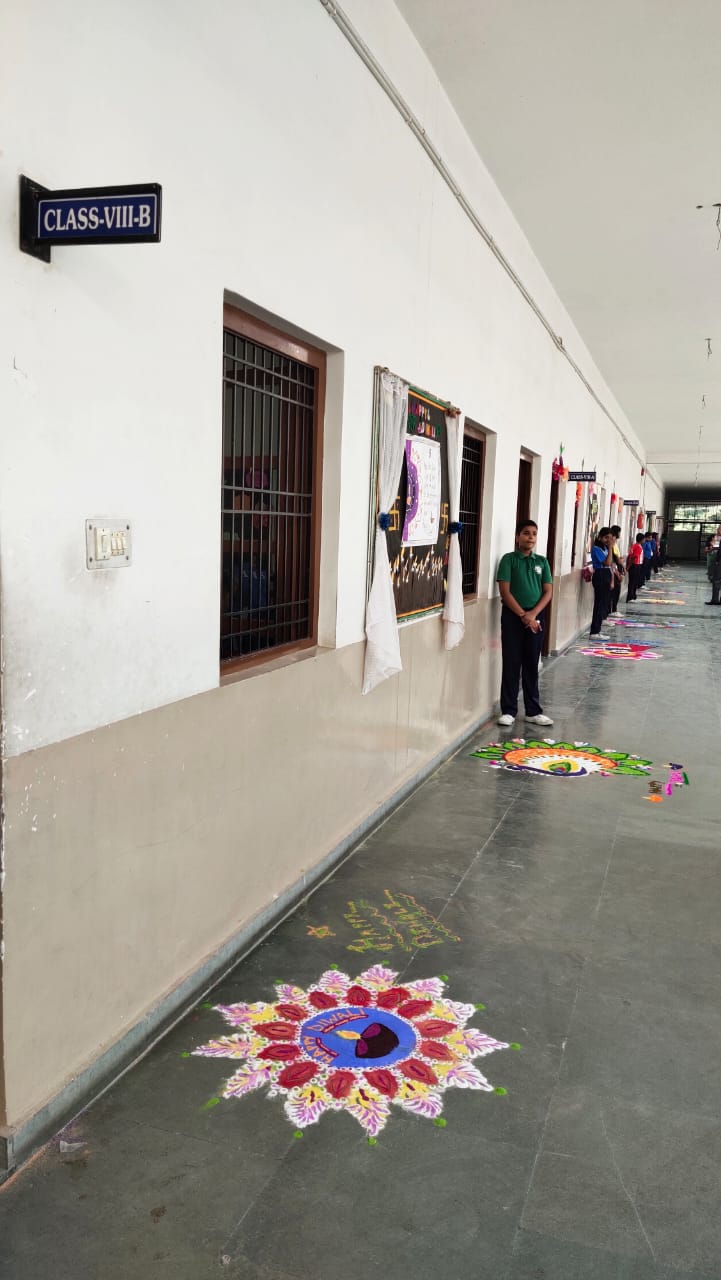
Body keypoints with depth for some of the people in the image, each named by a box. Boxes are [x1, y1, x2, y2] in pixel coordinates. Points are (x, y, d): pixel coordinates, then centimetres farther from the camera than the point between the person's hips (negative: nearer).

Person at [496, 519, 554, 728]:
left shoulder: (542, 562, 8)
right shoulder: (509, 559, -3)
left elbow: (548, 591, 4)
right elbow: (505, 591, -9)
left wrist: (533, 613, -11)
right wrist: (522, 615, -13)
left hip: (536, 616, 3)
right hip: (512, 615, -3)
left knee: (532, 664, 9)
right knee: (511, 664, 0)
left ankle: (533, 711, 16)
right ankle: (508, 710, 7)